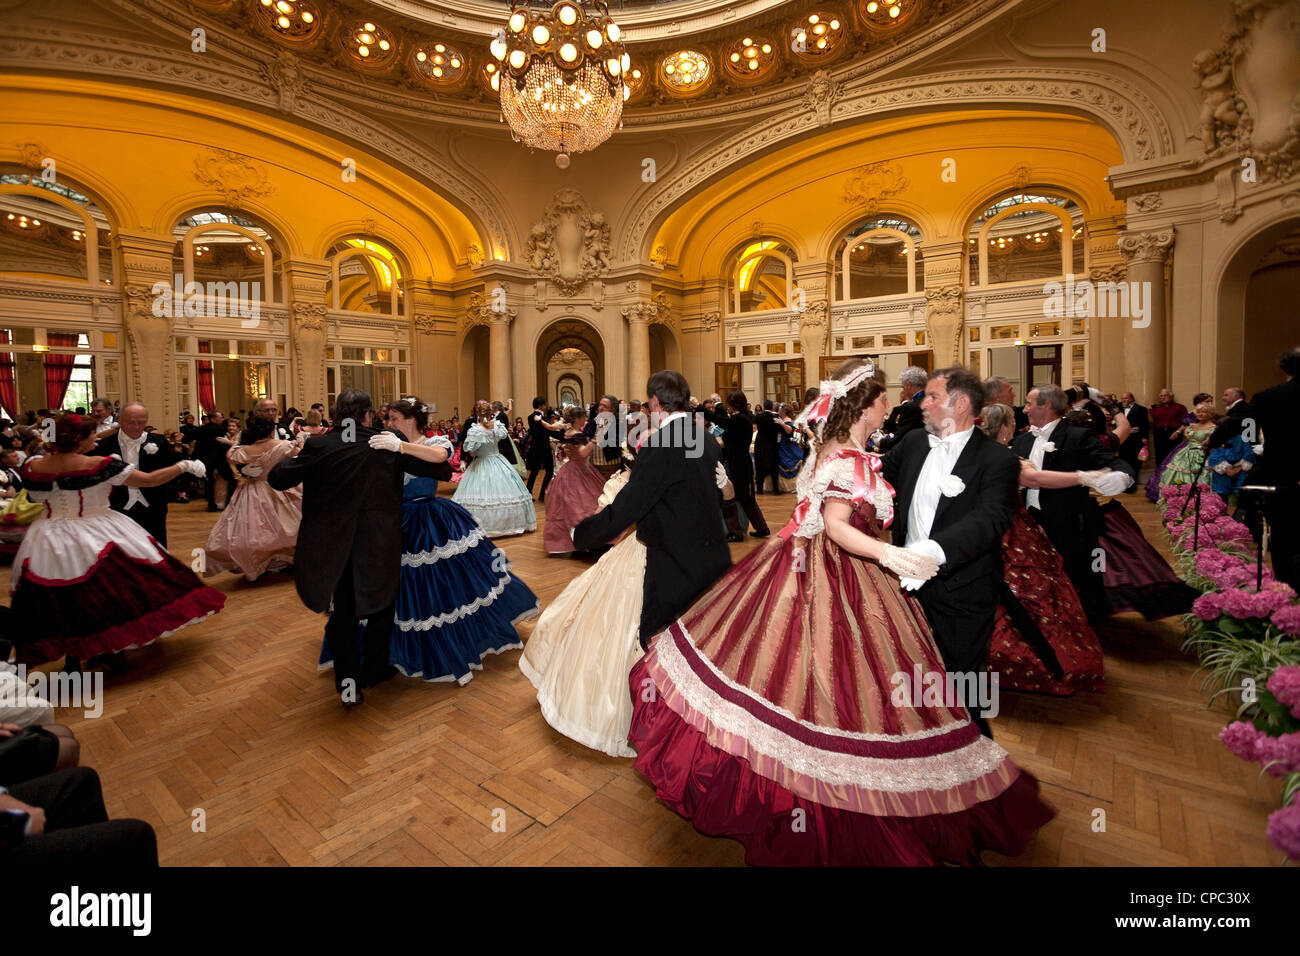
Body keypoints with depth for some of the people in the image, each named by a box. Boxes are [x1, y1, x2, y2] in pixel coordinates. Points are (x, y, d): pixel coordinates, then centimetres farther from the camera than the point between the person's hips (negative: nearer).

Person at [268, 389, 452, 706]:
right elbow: (432, 466, 3)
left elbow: (278, 479, -4)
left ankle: (348, 683, 21)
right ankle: (374, 671, 31)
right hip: (381, 544, -1)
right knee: (381, 606, 19)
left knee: (343, 612, 15)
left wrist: (294, 456, 15)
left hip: (335, 545, 1)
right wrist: (449, 472, 25)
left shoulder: (318, 445, -7)